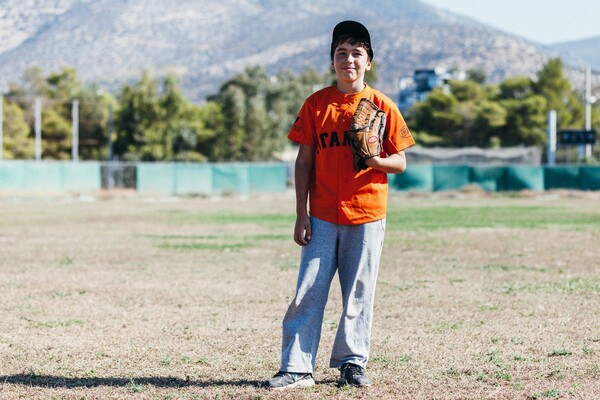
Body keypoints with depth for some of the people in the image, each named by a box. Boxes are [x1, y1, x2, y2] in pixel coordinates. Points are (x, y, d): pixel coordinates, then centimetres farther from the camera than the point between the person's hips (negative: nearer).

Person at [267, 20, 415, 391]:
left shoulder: (382, 106, 1)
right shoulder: (316, 104, 4)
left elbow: (400, 162, 3)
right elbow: (304, 161, 6)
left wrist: (377, 161, -20)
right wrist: (301, 214, 0)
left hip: (366, 216, -1)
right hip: (322, 217, 1)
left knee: (359, 294, 4)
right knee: (308, 292, -3)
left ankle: (353, 363, 16)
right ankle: (297, 367, -1)